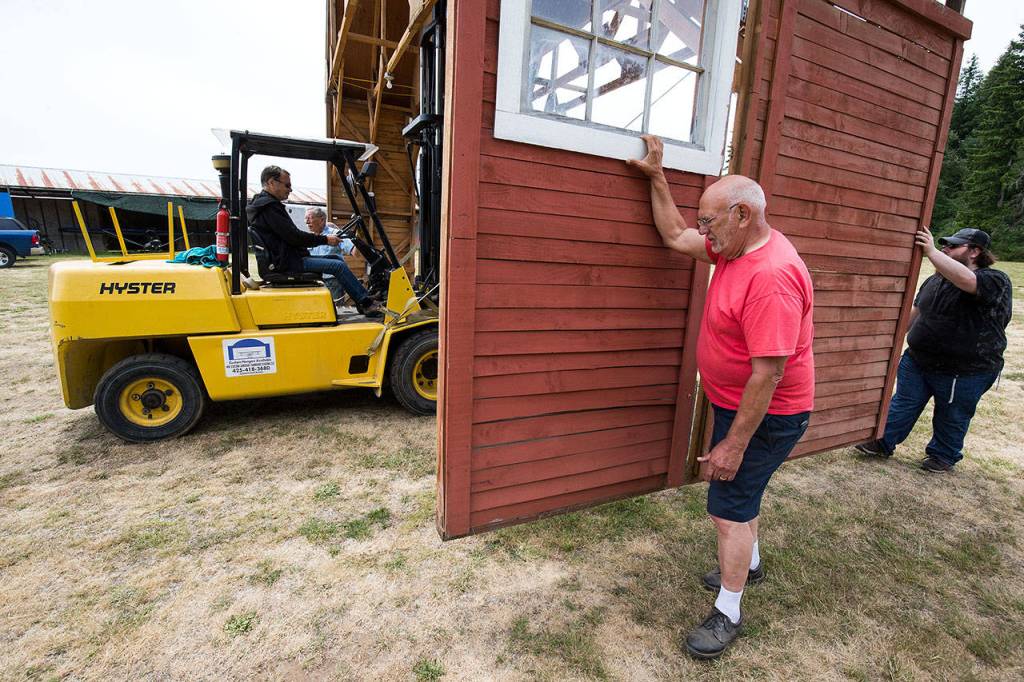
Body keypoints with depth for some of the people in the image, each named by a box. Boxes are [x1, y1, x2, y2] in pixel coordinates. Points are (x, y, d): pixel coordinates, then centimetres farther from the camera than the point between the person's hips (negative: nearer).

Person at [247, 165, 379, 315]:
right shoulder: (269, 207, -15)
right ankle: (366, 303, -7)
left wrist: (323, 239, 9)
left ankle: (362, 300, 7)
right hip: (288, 263, -11)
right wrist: (325, 239, -10)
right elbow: (294, 237, -20)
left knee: (337, 259, 11)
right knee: (339, 266, -17)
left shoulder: (264, 203, 19)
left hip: (287, 258, 11)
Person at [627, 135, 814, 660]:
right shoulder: (735, 246, -1)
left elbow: (767, 372, -31)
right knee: (738, 493, 26)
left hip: (764, 416, -10)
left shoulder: (772, 275, -31)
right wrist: (656, 176, 7)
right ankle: (749, 565, 50)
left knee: (729, 508, 1)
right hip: (736, 404, 10)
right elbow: (675, 237, 10)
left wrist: (733, 445, -26)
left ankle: (727, 614, 21)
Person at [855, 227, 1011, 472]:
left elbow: (965, 280, -37)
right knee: (903, 403, 12)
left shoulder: (996, 281, -14)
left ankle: (943, 455, 32)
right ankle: (884, 443, 23)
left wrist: (931, 251, -38)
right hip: (917, 361, 5)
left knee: (952, 417, 13)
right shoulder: (934, 280, 6)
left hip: (964, 372, -5)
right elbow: (915, 311, 16)